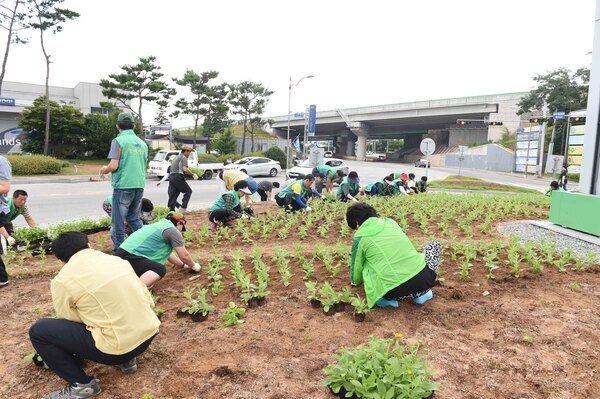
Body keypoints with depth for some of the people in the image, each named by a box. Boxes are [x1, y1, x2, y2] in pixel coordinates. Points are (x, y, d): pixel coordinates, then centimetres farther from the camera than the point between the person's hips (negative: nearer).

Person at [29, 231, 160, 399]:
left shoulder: (62, 280, -4)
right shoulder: (117, 259, 10)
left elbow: (70, 323, 5)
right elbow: (148, 300, 12)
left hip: (118, 346, -6)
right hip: (149, 334, 6)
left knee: (38, 330, 6)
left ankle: (81, 384, 9)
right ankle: (126, 359, 25)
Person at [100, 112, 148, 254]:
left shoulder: (118, 141, -8)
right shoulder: (142, 143, 12)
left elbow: (113, 166, -15)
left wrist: (104, 170, 5)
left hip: (123, 186, -6)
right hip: (139, 185, 6)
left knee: (118, 221, 4)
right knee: (134, 219, 19)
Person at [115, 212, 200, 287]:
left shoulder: (159, 225, 25)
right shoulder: (173, 230, -4)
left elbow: (167, 253, 35)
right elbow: (184, 256, 1)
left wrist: (183, 265, 40)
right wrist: (193, 265, 20)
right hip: (129, 257, -10)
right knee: (160, 269, -20)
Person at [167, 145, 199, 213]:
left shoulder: (177, 157, 26)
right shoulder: (183, 157, -4)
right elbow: (185, 169, -17)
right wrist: (193, 174, -8)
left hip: (171, 176, 9)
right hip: (178, 177, -9)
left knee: (172, 194, 6)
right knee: (188, 191, 2)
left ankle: (171, 209, 2)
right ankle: (183, 207, -5)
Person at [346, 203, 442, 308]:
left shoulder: (360, 238, 6)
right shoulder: (390, 221, 15)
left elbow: (355, 279, 17)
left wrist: (355, 280, 42)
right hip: (422, 279, 1)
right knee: (435, 244, 30)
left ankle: (385, 298, 7)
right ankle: (421, 293, 16)